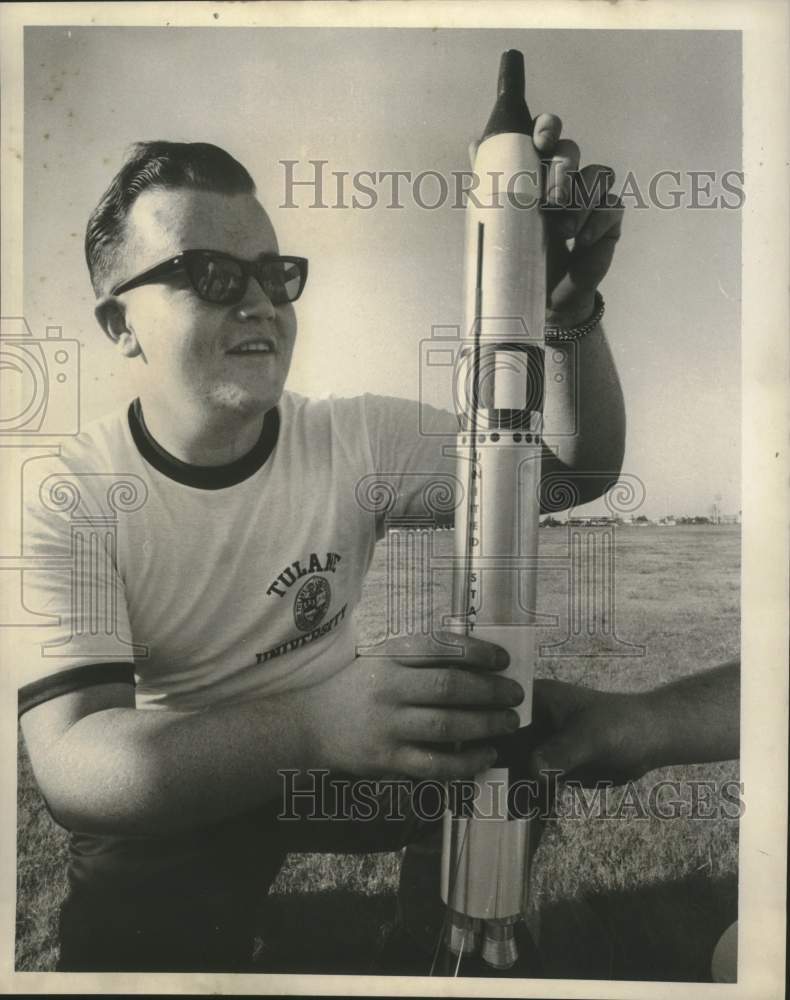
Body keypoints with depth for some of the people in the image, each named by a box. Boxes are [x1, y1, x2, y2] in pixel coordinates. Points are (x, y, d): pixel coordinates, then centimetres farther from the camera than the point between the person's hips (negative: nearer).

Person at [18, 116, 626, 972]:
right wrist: (312, 723, -44)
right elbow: (68, 764, -26)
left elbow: (577, 469, -6)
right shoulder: (65, 503, -15)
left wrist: (570, 308, -25)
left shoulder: (360, 439, -7)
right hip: (170, 819, -2)